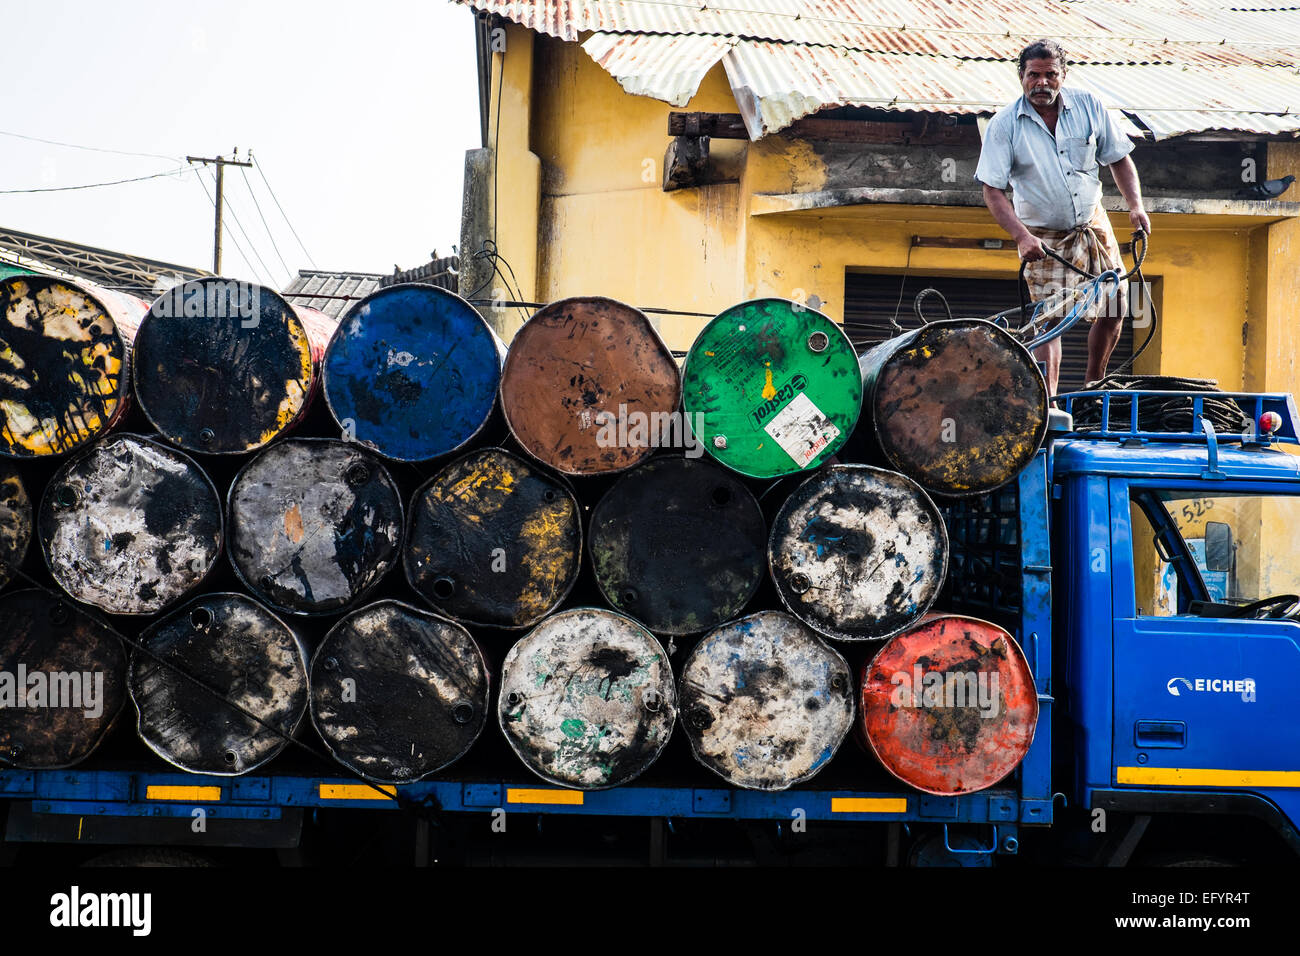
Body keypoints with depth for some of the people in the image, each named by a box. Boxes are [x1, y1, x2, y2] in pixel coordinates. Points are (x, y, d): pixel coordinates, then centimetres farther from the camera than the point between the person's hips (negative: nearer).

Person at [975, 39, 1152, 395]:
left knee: (1113, 311, 4)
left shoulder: (1088, 106, -5)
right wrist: (1021, 235, -26)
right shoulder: (1004, 125, -13)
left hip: (1093, 227, 3)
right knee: (1049, 321, -12)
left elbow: (1118, 158, 5)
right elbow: (992, 190, -13)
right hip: (1043, 238, -3)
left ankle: (1094, 385, 27)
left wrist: (1135, 204, -9)